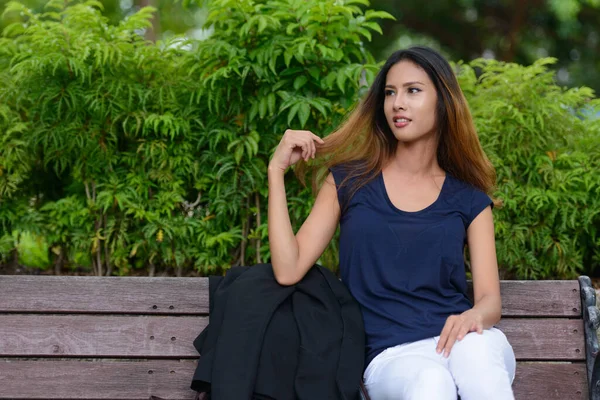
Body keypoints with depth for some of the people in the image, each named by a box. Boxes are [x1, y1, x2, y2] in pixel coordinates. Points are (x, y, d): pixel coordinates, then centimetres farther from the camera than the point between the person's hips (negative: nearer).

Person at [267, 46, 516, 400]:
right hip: (391, 356, -1)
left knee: (474, 354, -36)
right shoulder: (349, 182, 12)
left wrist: (473, 316, -20)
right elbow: (288, 271, 2)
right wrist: (277, 169, 0)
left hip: (459, 341, 2)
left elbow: (490, 300, 5)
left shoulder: (469, 200, 13)